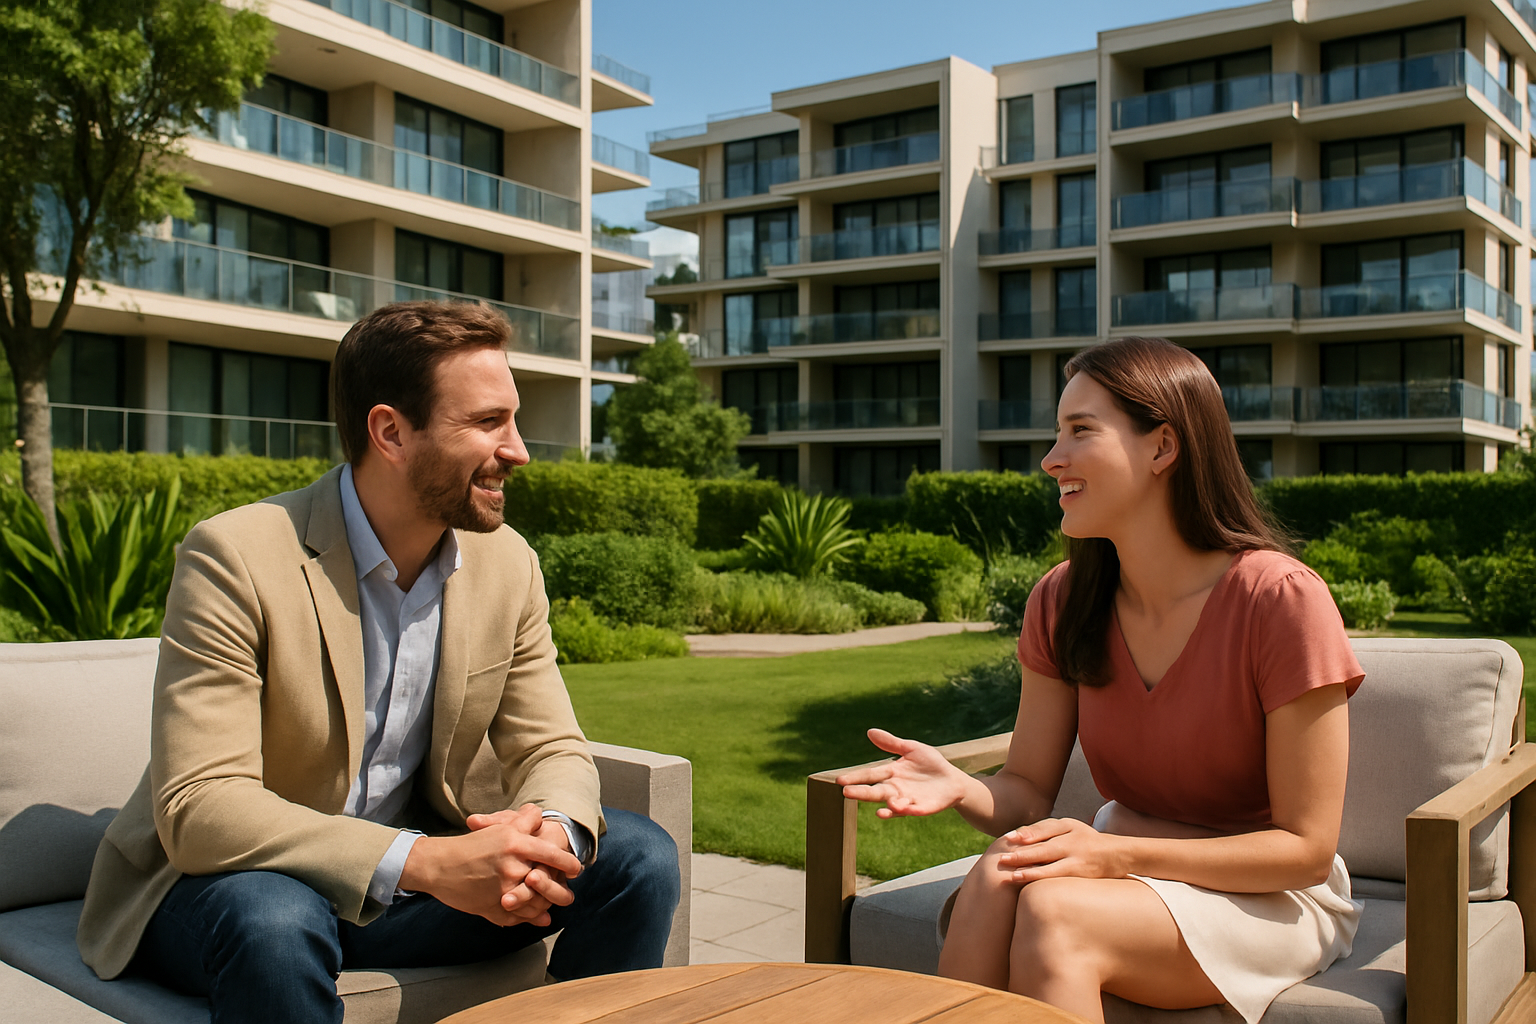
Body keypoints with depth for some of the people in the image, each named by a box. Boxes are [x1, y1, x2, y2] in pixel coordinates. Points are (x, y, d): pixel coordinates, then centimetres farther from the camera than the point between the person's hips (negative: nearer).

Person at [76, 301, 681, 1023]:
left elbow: (551, 749, 1)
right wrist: (425, 862, -37)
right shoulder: (235, 558, -21)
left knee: (638, 855, -12)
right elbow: (197, 807, -27)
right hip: (236, 880, -5)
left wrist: (551, 829, -25)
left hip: (413, 872, 5)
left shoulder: (508, 565, -3)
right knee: (275, 924, -38)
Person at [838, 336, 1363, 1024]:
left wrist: (1115, 854, -26)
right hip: (1129, 864, 4)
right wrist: (959, 787, -24)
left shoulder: (1282, 599, -20)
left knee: (1051, 908, -31)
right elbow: (1028, 792, -1)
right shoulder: (1062, 601, -3)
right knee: (994, 881, -30)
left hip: (1271, 899, -4)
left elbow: (1307, 849, -16)